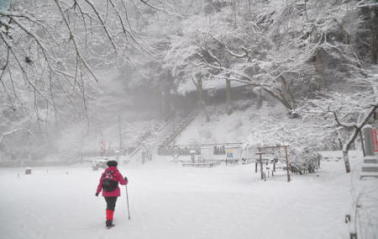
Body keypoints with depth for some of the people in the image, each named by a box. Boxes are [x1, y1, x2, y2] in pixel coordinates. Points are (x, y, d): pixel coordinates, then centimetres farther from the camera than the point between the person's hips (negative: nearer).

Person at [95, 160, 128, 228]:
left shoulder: (104, 173, 5)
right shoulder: (117, 173, -6)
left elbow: (100, 183, 4)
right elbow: (123, 182, -3)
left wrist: (97, 191, 11)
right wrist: (126, 180, 18)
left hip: (105, 193, 4)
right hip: (114, 193, -4)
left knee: (109, 205, 21)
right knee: (111, 207, 0)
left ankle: (109, 218, 33)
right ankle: (109, 222, -4)